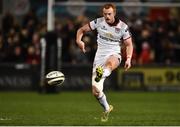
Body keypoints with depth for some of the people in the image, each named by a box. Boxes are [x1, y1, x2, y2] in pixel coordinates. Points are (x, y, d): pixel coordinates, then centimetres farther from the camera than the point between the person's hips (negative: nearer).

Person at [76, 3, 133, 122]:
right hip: (100, 56, 3)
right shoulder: (99, 22, 1)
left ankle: (101, 75, -77)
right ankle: (107, 108, 24)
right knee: (96, 91, -3)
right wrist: (79, 40, -14)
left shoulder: (123, 27, -3)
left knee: (110, 62, -45)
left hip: (114, 55, -3)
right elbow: (82, 30, 8)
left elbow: (129, 44, 5)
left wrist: (128, 59, -12)